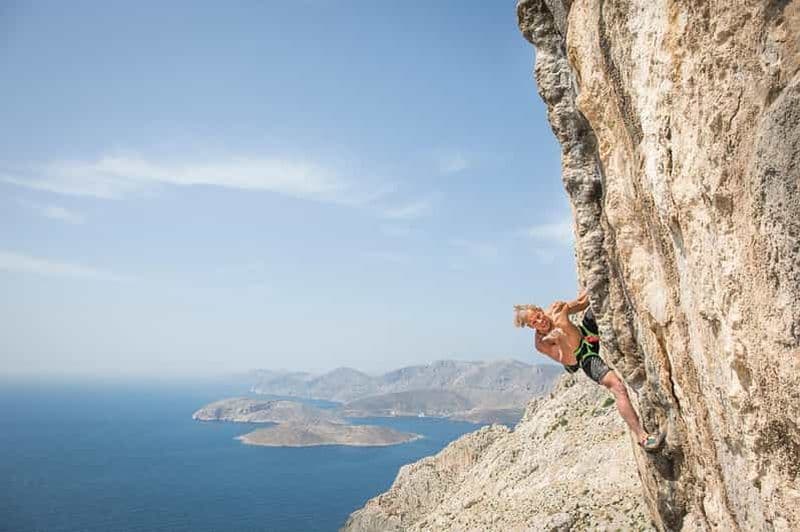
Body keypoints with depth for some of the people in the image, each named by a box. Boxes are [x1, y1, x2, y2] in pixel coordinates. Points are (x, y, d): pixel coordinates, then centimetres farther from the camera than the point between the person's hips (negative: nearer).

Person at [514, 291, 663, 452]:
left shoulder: (556, 309, -14)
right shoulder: (541, 343, -25)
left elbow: (581, 303, 3)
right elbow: (569, 362, -28)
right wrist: (561, 342, -44)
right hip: (586, 358, -5)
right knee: (617, 387, -25)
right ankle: (641, 437, -24)